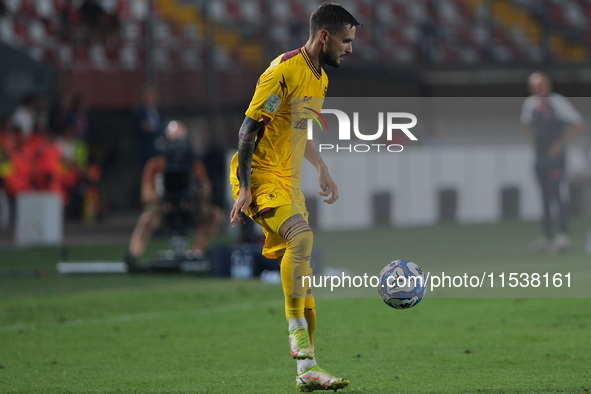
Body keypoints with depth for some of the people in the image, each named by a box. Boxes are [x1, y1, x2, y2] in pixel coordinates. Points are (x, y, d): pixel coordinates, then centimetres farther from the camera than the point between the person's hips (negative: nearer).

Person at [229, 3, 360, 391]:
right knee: (301, 235, -33)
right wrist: (244, 187, -20)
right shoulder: (284, 70, -15)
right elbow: (249, 128, -16)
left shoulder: (320, 78, 13)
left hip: (288, 180, 9)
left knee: (303, 275, 5)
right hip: (261, 174, -9)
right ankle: (299, 335, -28)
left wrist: (323, 170, 31)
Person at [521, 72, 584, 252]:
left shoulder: (558, 102, -11)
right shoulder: (530, 104, 9)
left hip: (555, 155, -7)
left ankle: (563, 236, -15)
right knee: (545, 197, 9)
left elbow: (578, 124, -11)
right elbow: (526, 124, 29)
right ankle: (546, 237, 13)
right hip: (539, 156, 7)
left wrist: (560, 143, -12)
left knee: (556, 194, -14)